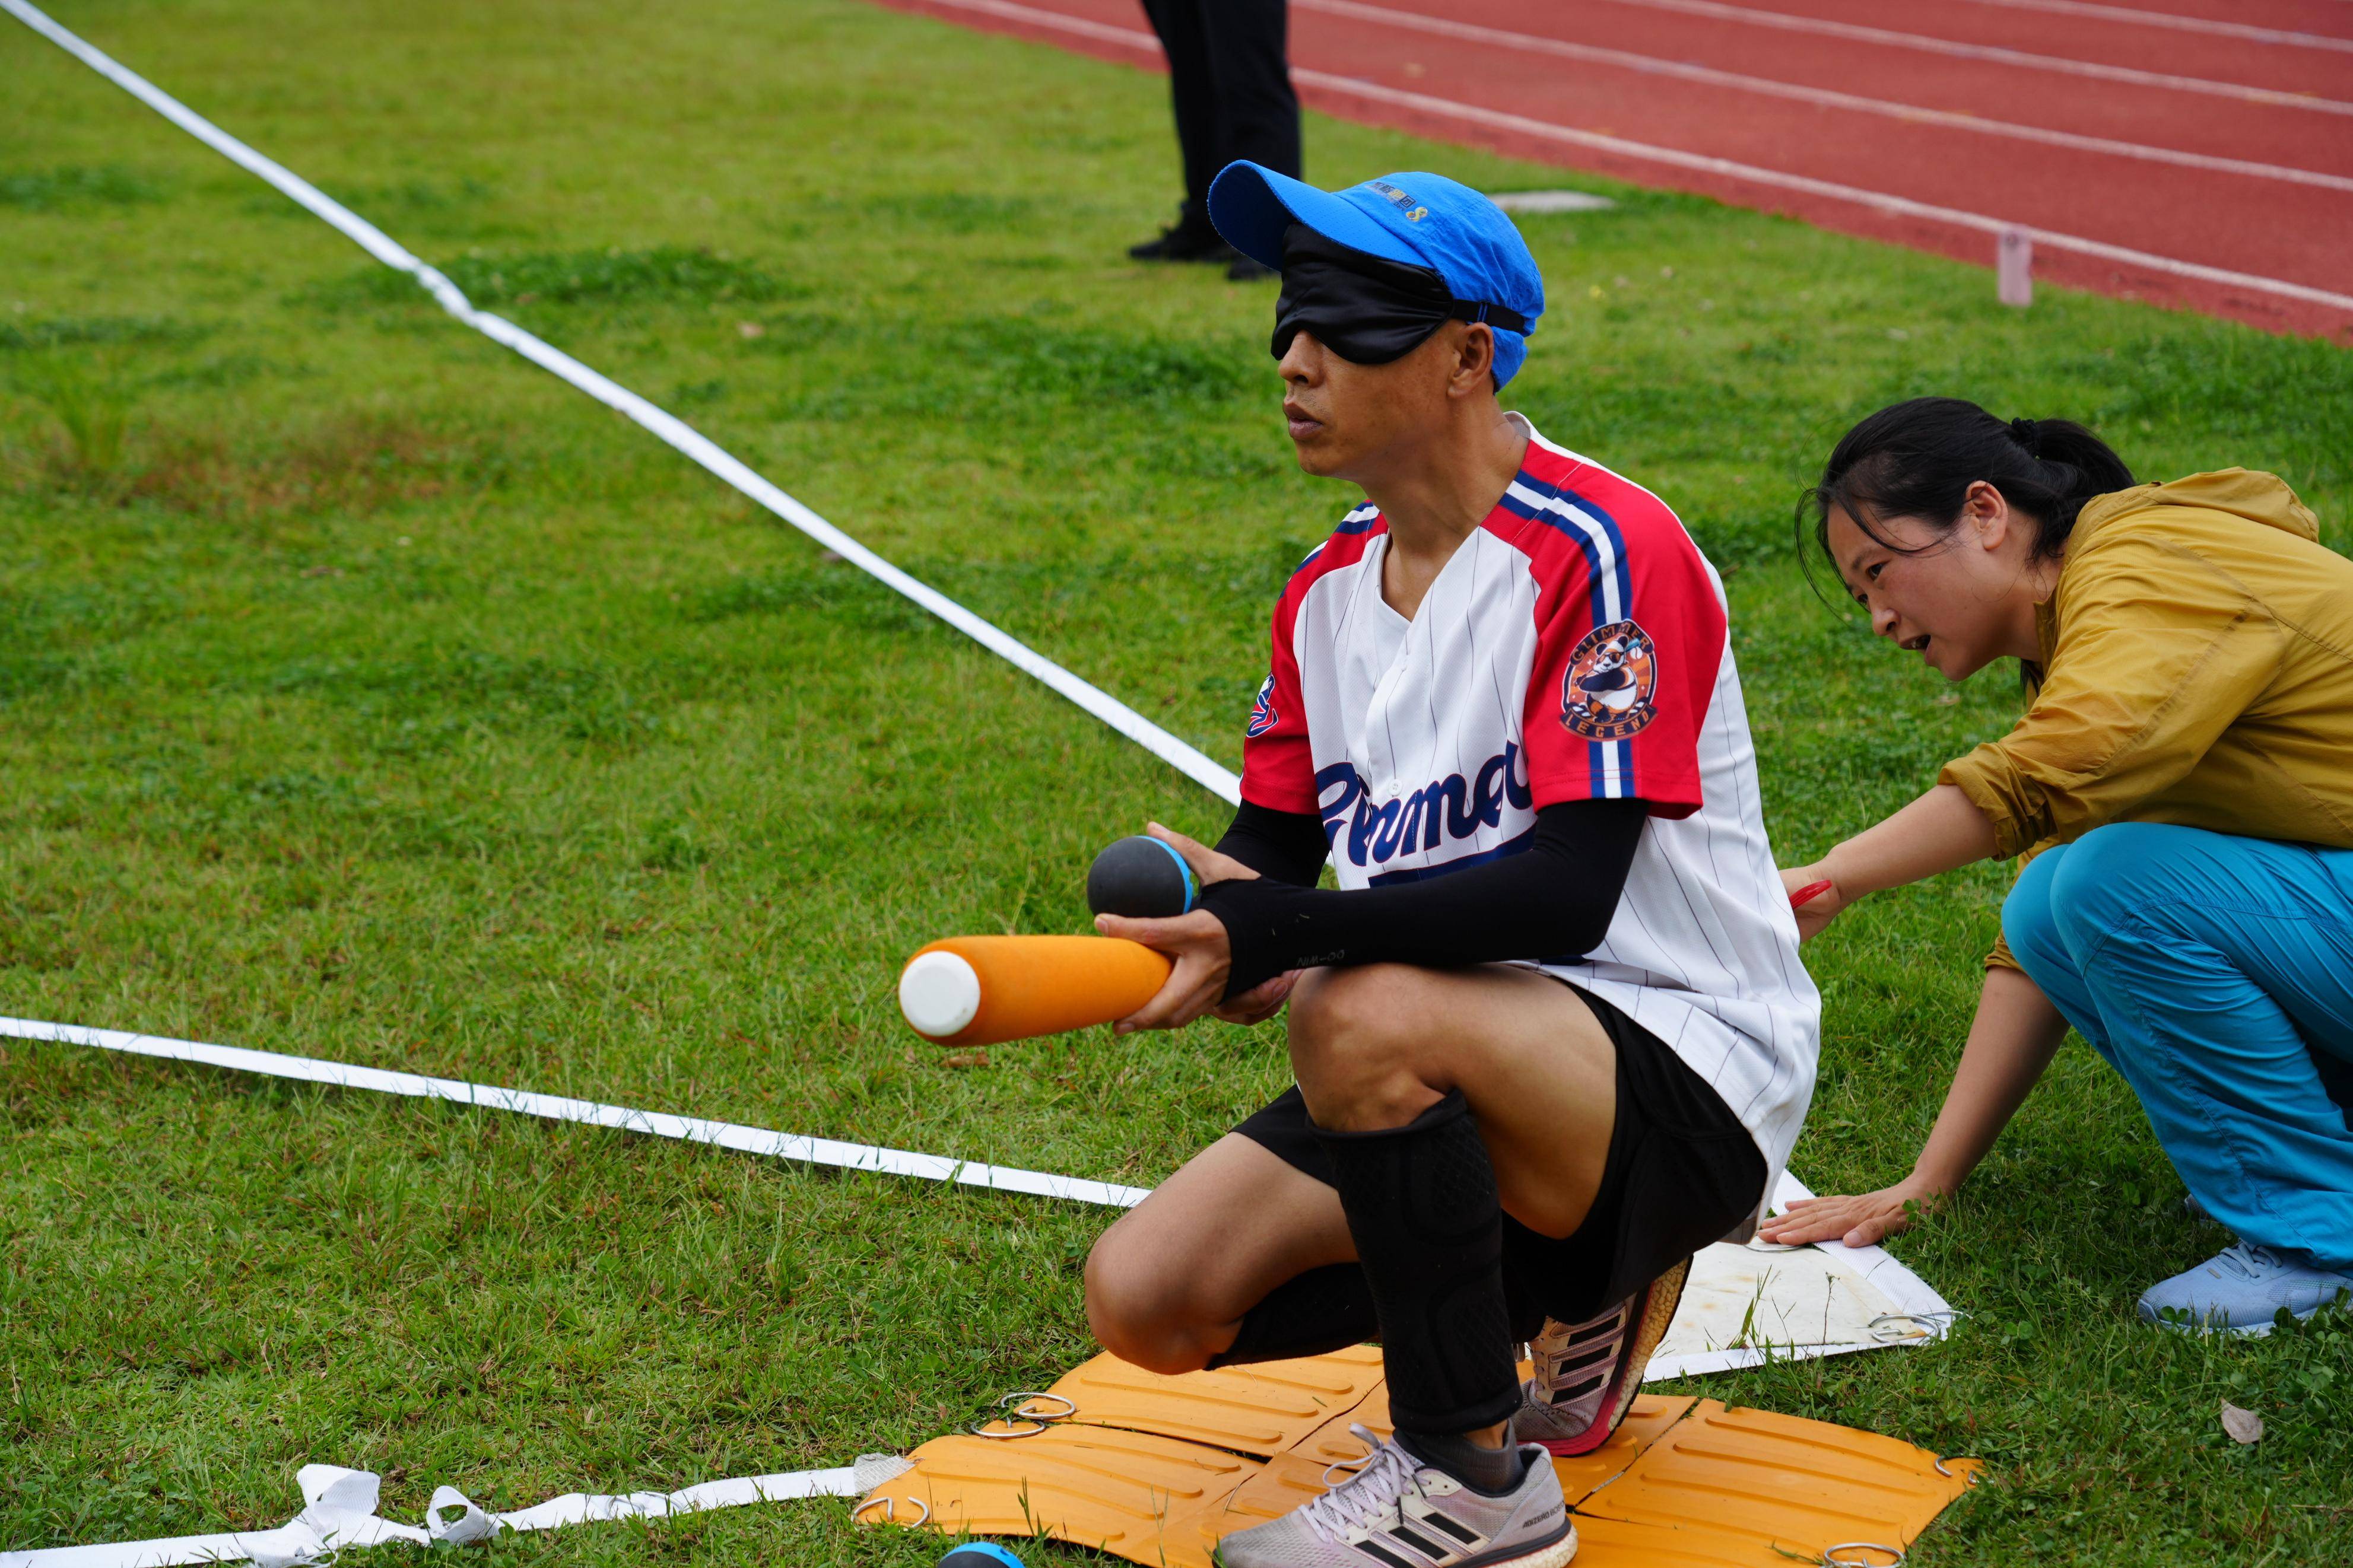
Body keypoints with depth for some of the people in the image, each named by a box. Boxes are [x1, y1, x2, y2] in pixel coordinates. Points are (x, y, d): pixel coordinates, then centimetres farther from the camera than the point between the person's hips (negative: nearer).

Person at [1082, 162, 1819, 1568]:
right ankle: (1564, 1294, 13)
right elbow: (1274, 845, 12)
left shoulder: (1601, 552, -17)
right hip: (1449, 1077, 8)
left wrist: (1284, 934, -32)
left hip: (1688, 1078, -8)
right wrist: (1200, 920, -13)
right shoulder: (1330, 591, 8)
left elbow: (1567, 891, -25)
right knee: (1149, 1297, -8)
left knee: (1367, 1017, -36)